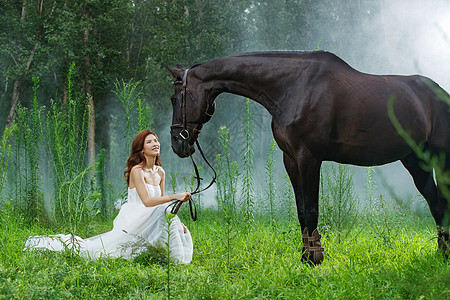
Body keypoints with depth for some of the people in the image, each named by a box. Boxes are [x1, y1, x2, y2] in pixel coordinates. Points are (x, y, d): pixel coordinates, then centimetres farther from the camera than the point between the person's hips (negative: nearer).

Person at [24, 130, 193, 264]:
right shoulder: (137, 170, -17)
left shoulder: (160, 172, 9)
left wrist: (176, 222, 0)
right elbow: (147, 201, -26)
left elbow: (162, 203, 14)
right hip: (132, 222, -7)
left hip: (146, 223, 7)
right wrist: (174, 196, -30)